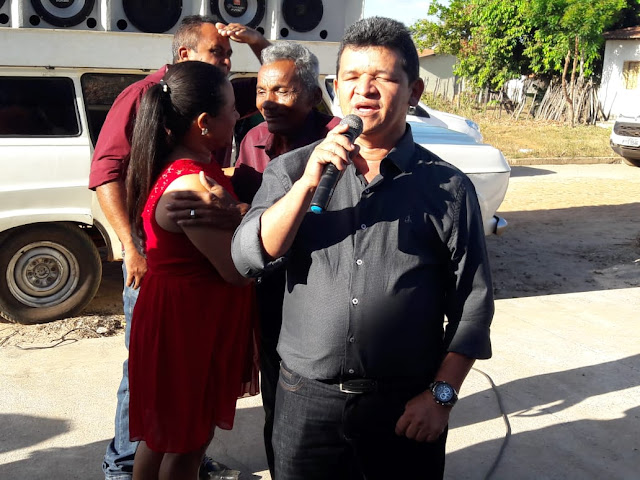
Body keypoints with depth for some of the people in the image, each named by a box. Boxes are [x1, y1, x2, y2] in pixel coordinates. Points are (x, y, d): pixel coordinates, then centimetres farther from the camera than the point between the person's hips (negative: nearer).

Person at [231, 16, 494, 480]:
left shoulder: (447, 187, -4)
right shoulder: (292, 169, 1)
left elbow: (472, 303, -2)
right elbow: (251, 258, -10)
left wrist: (441, 394, -7)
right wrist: (309, 181, -20)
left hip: (404, 406, -1)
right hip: (306, 399, 1)